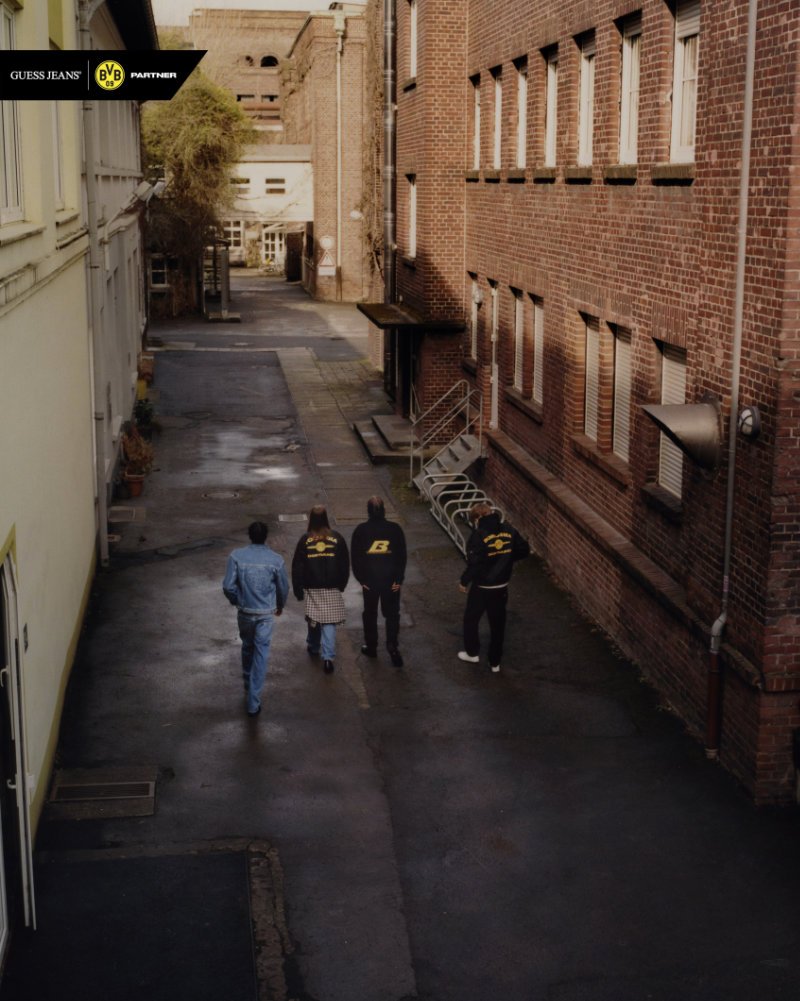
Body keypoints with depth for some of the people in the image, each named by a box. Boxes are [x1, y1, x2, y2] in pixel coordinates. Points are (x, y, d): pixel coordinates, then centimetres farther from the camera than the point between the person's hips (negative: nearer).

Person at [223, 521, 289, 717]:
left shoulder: (236, 556, -10)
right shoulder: (276, 560, -9)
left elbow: (228, 586, -11)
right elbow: (284, 588, 0)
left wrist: (236, 601, 11)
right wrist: (280, 606, 21)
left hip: (244, 611, 2)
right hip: (266, 613, -1)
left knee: (247, 648, 24)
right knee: (261, 654, 3)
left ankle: (248, 687, 44)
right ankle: (253, 702, 0)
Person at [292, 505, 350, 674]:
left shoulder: (305, 540, -6)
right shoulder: (337, 539, -4)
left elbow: (297, 567, -3)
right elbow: (345, 565, 2)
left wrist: (298, 590, 5)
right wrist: (341, 585, 15)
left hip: (312, 588, 0)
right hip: (332, 589, 0)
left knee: (313, 619, 19)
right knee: (329, 622, 0)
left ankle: (313, 647, 37)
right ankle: (328, 657, -9)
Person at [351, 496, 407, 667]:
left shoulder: (361, 530, -9)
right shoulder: (395, 529, -7)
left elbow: (355, 556, -6)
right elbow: (402, 556, -4)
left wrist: (361, 579, 1)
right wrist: (399, 579, 2)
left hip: (369, 579, 0)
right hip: (391, 579, 0)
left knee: (370, 612, 15)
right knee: (392, 613, 11)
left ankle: (371, 646, 24)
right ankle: (392, 644, -4)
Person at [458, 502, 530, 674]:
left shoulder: (478, 535, -21)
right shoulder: (509, 530, -5)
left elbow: (474, 564, -24)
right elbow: (524, 550, 4)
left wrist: (464, 581, -9)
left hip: (482, 587, -5)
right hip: (502, 587, 5)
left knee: (471, 619, 20)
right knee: (498, 623, 17)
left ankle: (472, 653, 34)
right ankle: (495, 662, 26)